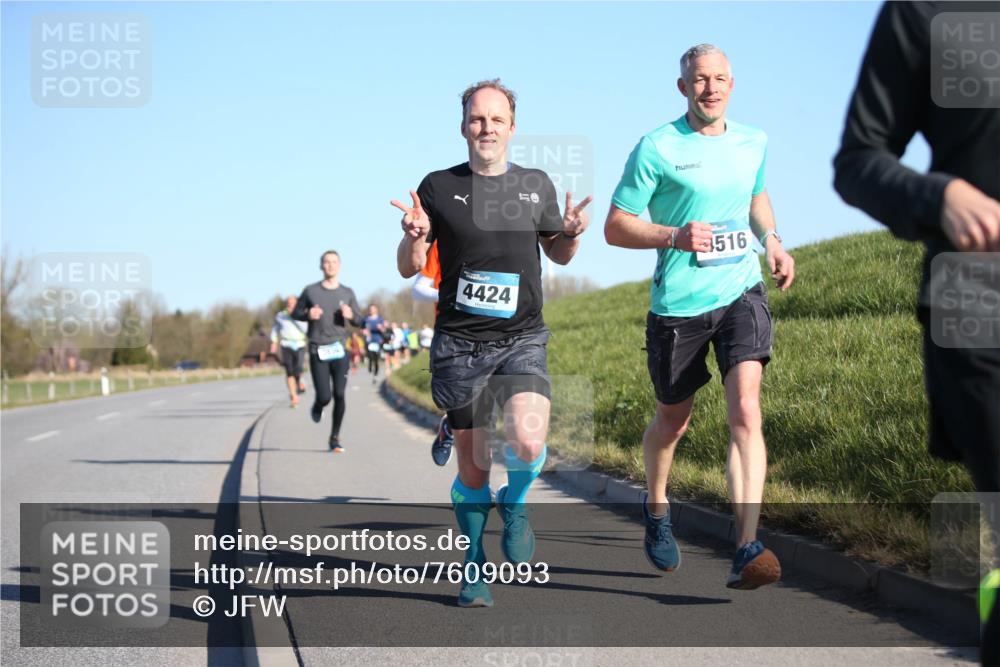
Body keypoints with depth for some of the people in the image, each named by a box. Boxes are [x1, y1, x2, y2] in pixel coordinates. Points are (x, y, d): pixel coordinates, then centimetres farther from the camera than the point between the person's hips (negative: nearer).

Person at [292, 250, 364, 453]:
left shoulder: (347, 293, 8)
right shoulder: (311, 291, 4)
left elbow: (360, 321, 12)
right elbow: (295, 313, 14)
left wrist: (350, 316, -11)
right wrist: (308, 315, -8)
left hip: (339, 349, 1)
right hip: (318, 350, -1)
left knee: (339, 395, -9)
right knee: (324, 397, -8)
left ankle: (335, 437, 5)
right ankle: (317, 406, 29)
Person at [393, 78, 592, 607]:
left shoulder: (536, 185, 8)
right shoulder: (439, 187, 2)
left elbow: (558, 254, 21)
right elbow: (408, 269, 7)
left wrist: (571, 233, -1)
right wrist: (414, 237, -15)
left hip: (522, 340, 1)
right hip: (459, 345, -1)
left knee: (527, 441, -23)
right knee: (472, 469, 3)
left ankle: (515, 504, 10)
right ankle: (474, 564, 25)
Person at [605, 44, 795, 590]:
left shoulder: (753, 143, 8)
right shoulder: (656, 148, -7)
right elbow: (615, 227, -5)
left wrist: (772, 241, 10)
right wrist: (675, 237, -21)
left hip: (741, 293, 2)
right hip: (678, 302, -2)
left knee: (746, 410, -18)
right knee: (672, 421, 14)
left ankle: (747, 550, -25)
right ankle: (655, 509, 44)